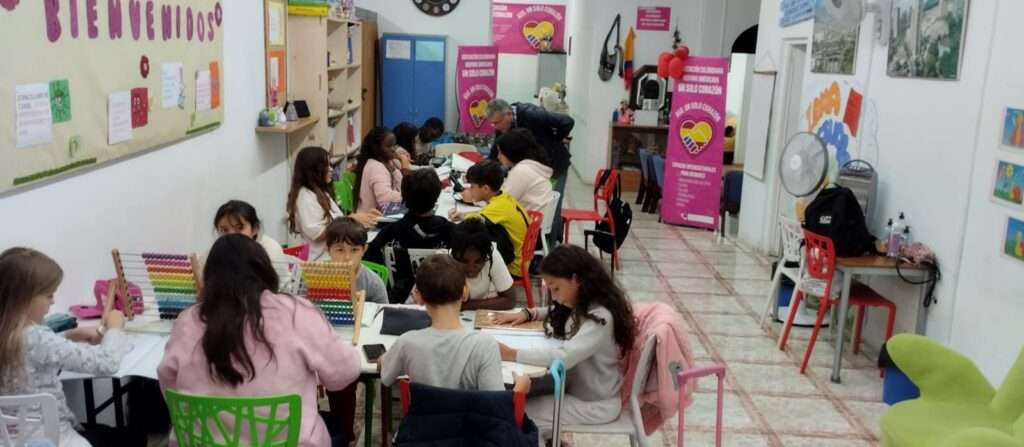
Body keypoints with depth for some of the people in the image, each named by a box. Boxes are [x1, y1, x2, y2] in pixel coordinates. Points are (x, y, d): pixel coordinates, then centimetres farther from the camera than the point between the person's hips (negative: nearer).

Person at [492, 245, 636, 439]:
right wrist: (528, 313, 3)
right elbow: (557, 315, 22)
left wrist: (512, 354, -35)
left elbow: (564, 356, -37)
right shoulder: (579, 306, 0)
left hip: (596, 404, -8)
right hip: (575, 386, 8)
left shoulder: (600, 317, -27)